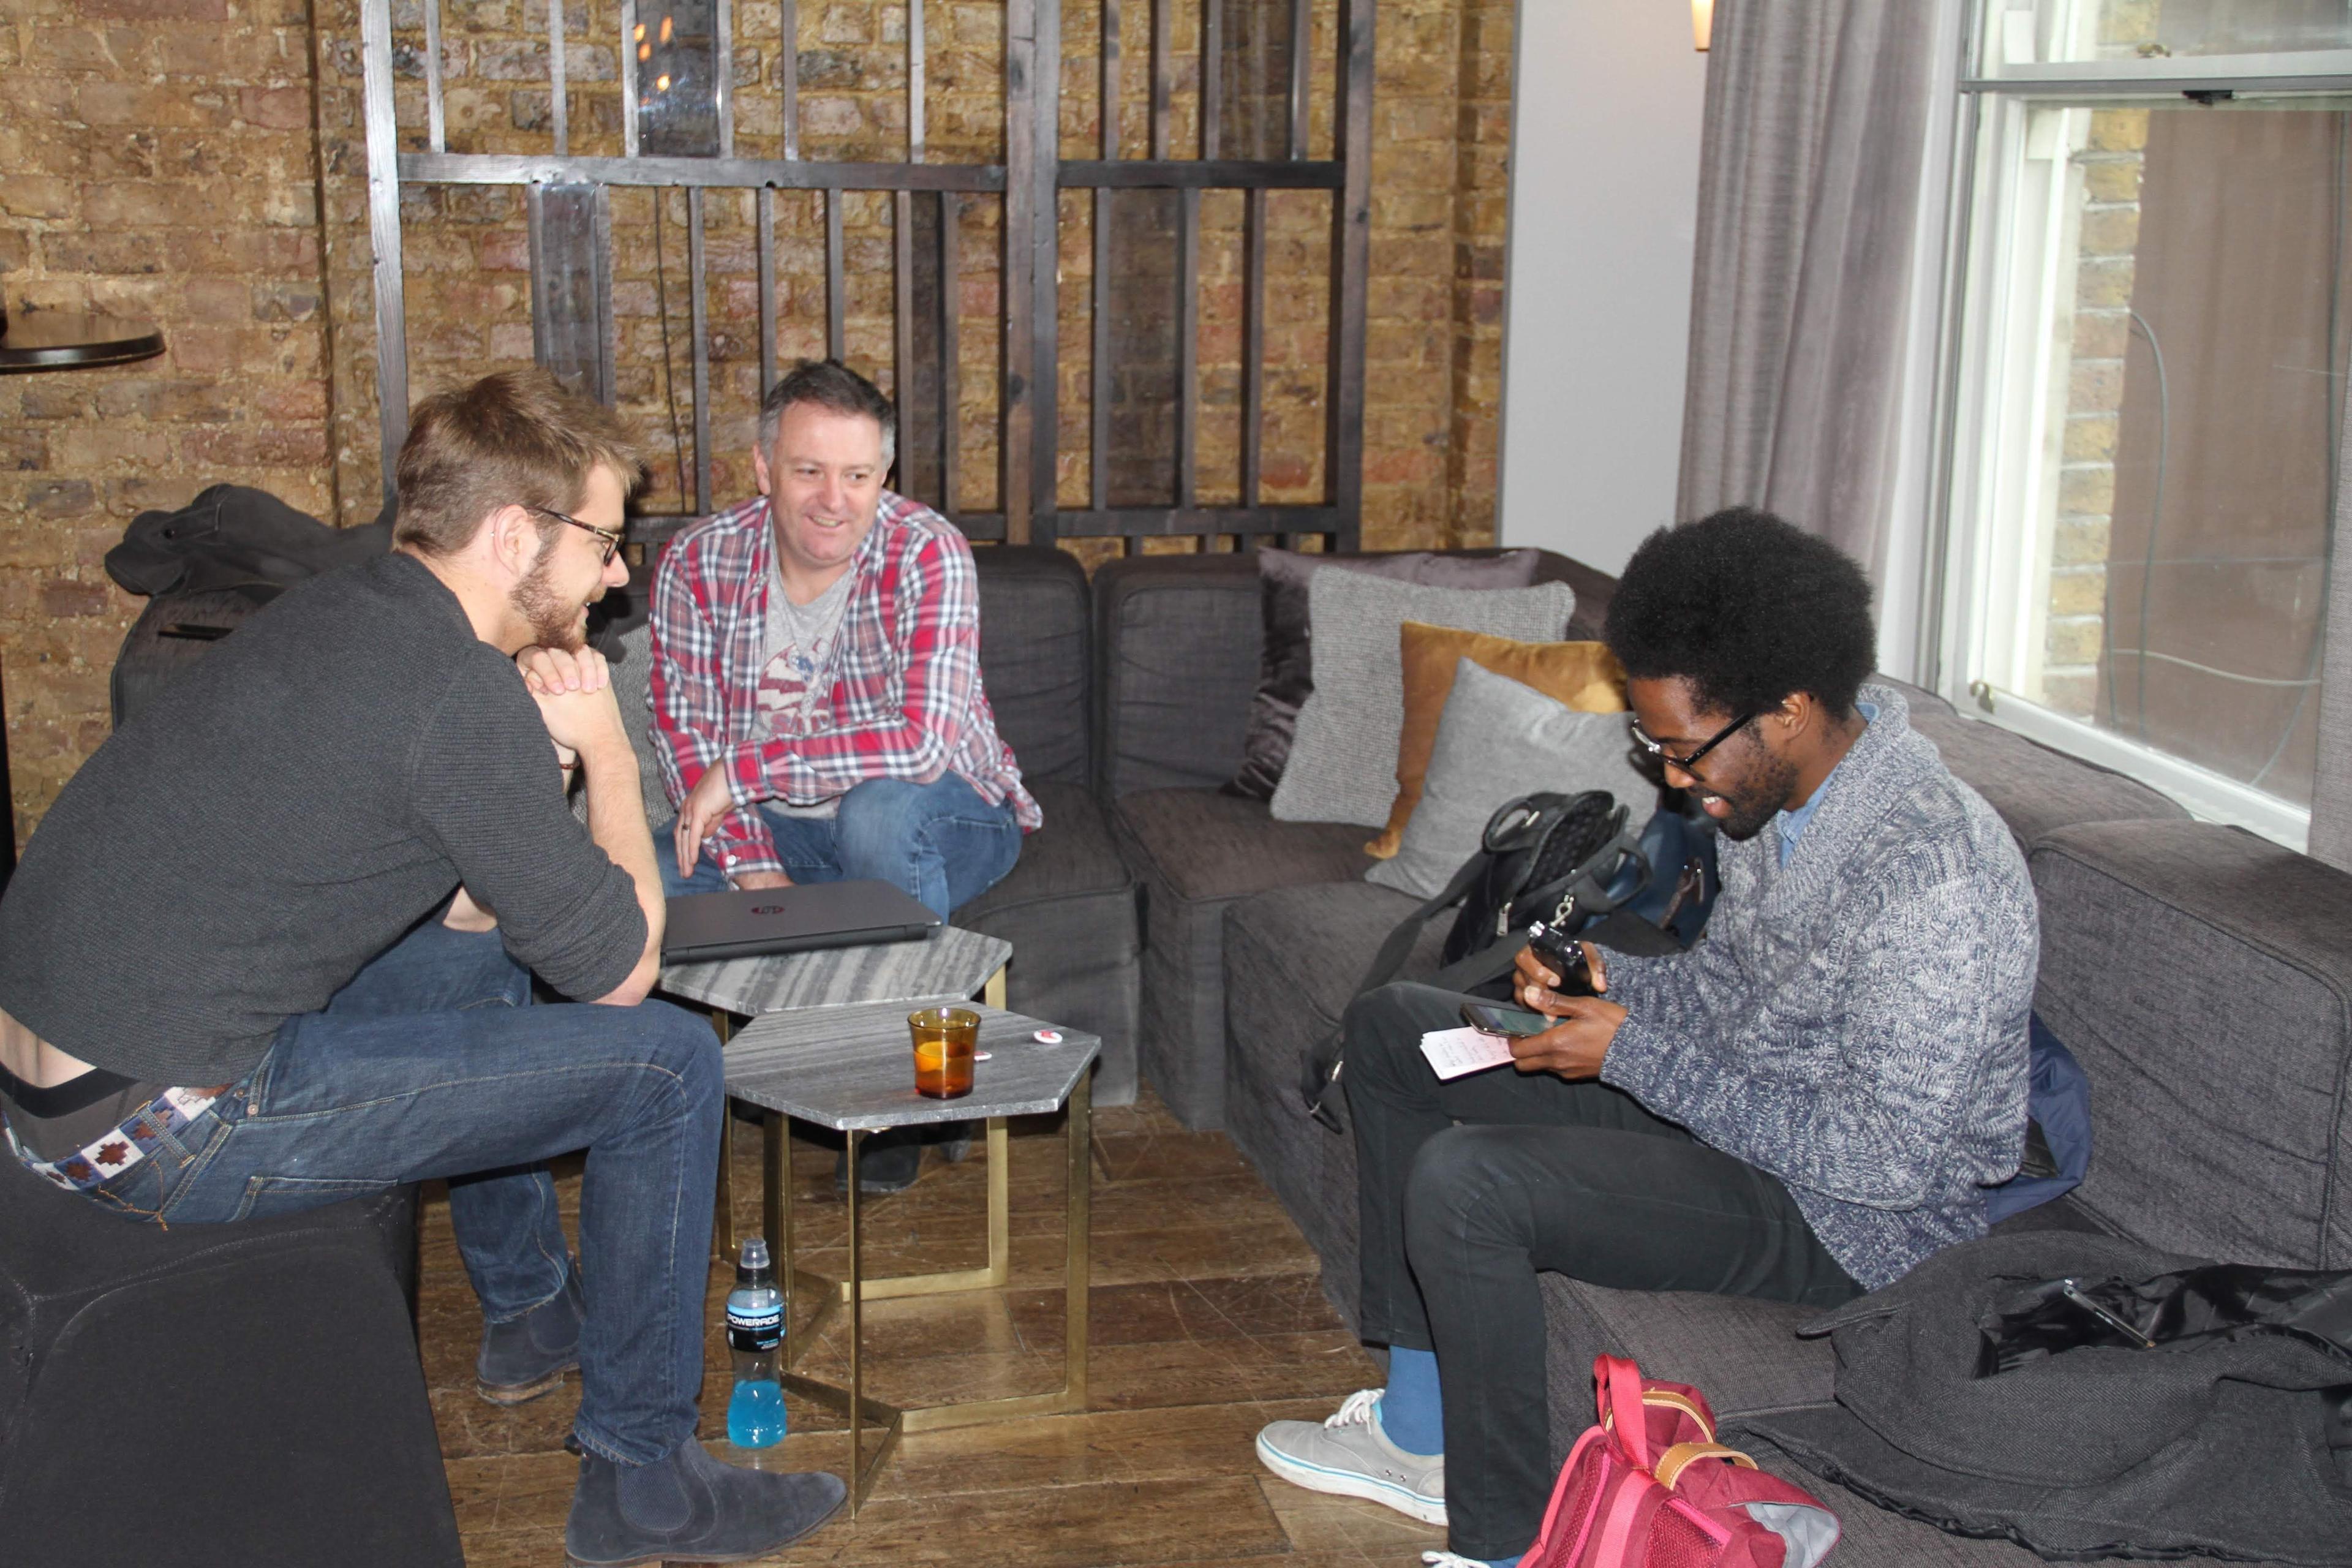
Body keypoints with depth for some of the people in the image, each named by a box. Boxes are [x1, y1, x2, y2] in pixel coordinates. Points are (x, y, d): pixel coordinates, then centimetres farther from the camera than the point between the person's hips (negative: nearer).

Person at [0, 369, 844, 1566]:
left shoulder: (336, 611, 11)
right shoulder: (463, 689, -19)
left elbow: (462, 908, 19)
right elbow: (621, 968, -10)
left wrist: (539, 750, 3)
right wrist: (606, 749, 2)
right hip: (169, 1128, -10)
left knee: (480, 956, 29)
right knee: (666, 1059, -5)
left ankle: (528, 1309, 42)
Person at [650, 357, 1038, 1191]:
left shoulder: (927, 553, -21)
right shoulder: (698, 564, -9)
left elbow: (921, 741, -32)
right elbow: (684, 732, -9)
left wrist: (741, 771, -29)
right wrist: (753, 866, -24)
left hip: (943, 817, -4)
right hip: (779, 830, 4)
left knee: (879, 811, -37)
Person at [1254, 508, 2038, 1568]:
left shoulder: (1930, 875, -29)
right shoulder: (1779, 788, -1)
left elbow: (1885, 1160, -28)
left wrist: (1635, 1054, -24)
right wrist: (1607, 979, -6)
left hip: (1852, 1215, -10)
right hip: (1725, 1106, 10)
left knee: (1463, 1184, -29)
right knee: (1391, 1030, 11)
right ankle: (1419, 1428, 13)